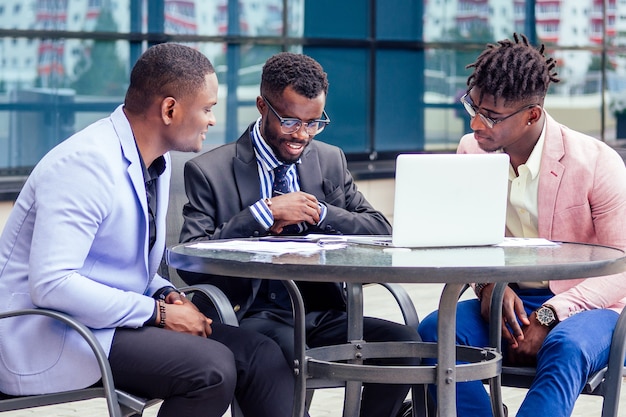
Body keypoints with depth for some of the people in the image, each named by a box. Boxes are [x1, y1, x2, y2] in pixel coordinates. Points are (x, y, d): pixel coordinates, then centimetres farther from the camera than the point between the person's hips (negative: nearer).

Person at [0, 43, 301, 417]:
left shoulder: (158, 162, 9)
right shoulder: (86, 163, -20)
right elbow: (51, 284, -27)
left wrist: (167, 295, -1)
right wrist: (158, 313, -21)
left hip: (110, 318, 9)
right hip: (48, 335, -9)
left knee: (259, 354, -6)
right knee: (211, 367, -26)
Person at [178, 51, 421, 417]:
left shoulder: (331, 161, 15)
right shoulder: (209, 172, 0)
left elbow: (382, 232, 8)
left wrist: (319, 212, -9)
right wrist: (263, 214, -18)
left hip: (322, 312, 5)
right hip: (253, 315, -4)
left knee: (403, 341, -22)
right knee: (285, 349, -38)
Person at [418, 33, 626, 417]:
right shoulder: (471, 151, 1)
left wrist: (549, 317, -23)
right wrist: (488, 285, -12)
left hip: (584, 306, -4)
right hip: (505, 301, 4)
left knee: (566, 348, -39)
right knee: (435, 331, -26)